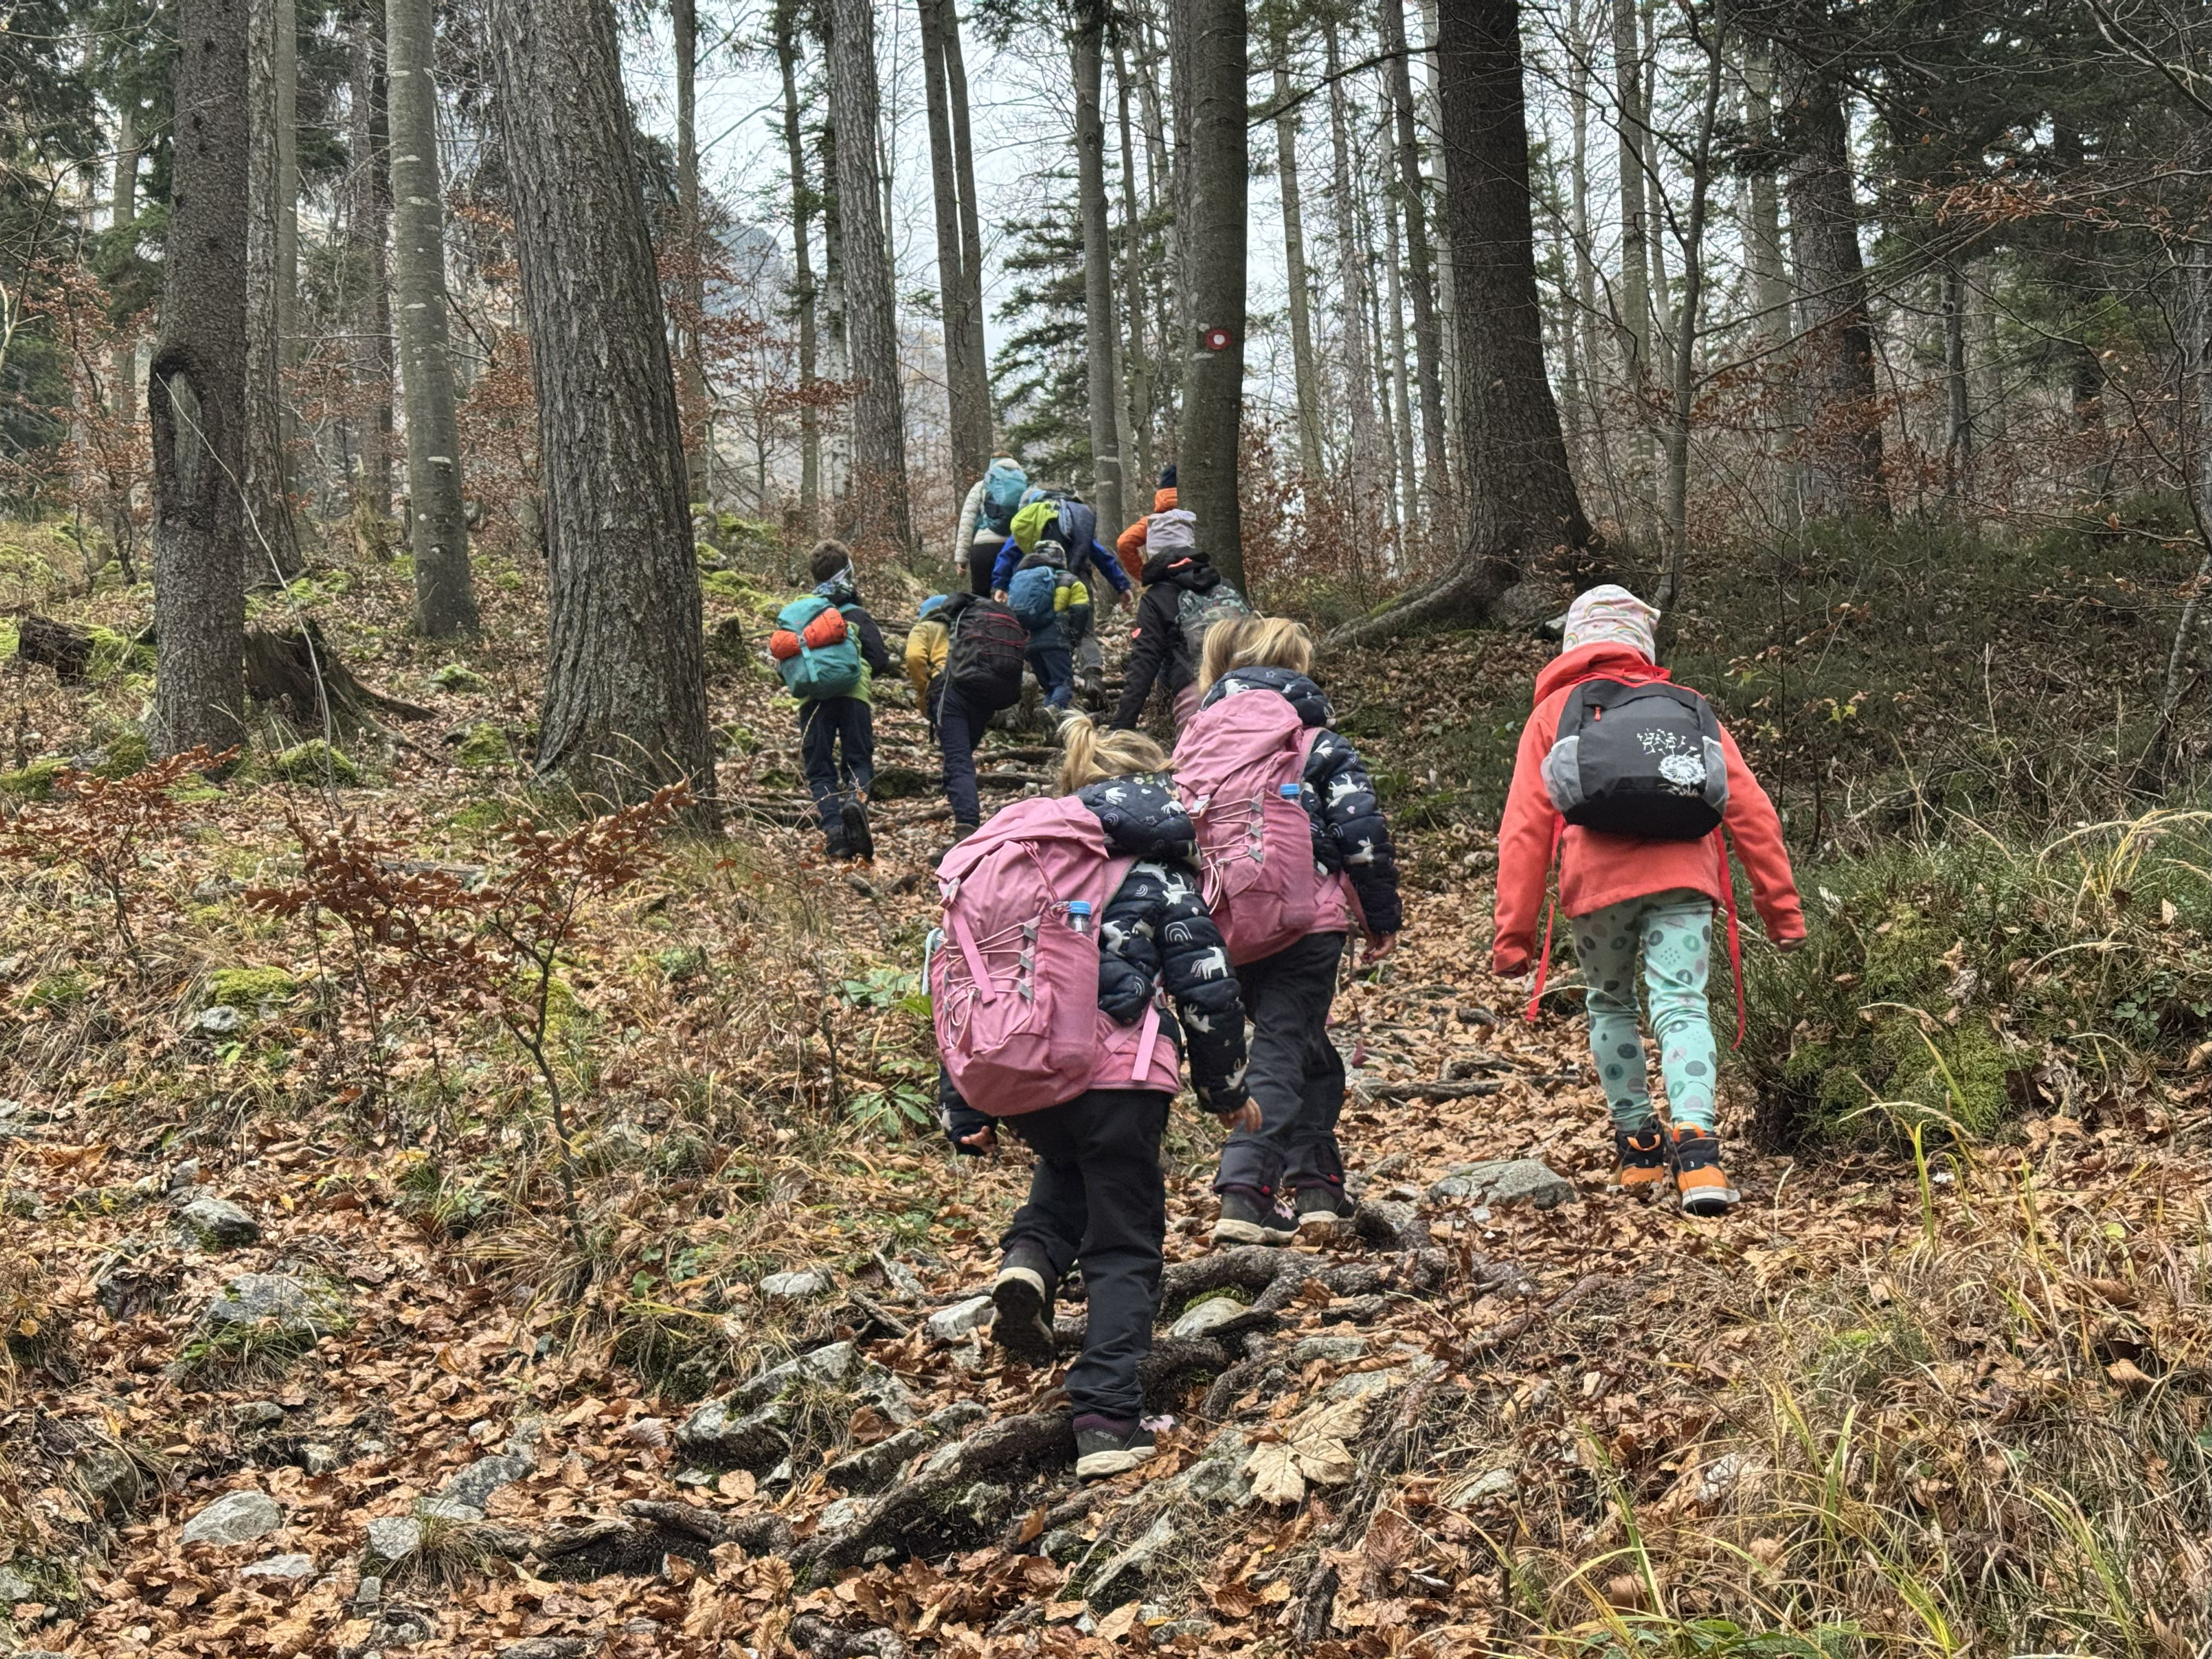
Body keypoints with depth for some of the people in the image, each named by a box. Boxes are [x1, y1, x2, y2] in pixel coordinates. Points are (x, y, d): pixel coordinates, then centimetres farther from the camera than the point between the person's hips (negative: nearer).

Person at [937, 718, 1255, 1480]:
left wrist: (964, 1113, 14)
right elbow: (1207, 991, -1)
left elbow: (957, 976, 11)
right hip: (1117, 1074, -4)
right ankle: (1108, 1421, 0)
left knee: (1068, 1165, 36)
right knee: (1123, 1249, 10)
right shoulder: (1156, 872, 4)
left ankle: (1030, 1256, 6)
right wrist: (1226, 1092, 14)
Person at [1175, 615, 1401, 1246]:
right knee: (1283, 1051, -2)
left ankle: (1314, 1185, 18)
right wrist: (1382, 916, 4)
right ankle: (1246, 1194, -15)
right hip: (1307, 919, -5)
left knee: (1302, 1049, 20)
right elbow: (1360, 826, -4)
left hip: (1222, 926, 5)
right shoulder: (1311, 734, 1)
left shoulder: (1195, 738, 13)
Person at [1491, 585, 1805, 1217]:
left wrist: (1513, 934, 7)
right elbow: (1750, 809, 14)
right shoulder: (1687, 708, 20)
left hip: (1597, 882, 0)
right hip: (1681, 877, 0)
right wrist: (1781, 906, 14)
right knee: (1681, 1007, -6)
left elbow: (1525, 829, 8)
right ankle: (1696, 1147, -27)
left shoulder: (1553, 713, 16)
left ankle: (1639, 1147, 20)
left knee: (1609, 1006, 20)